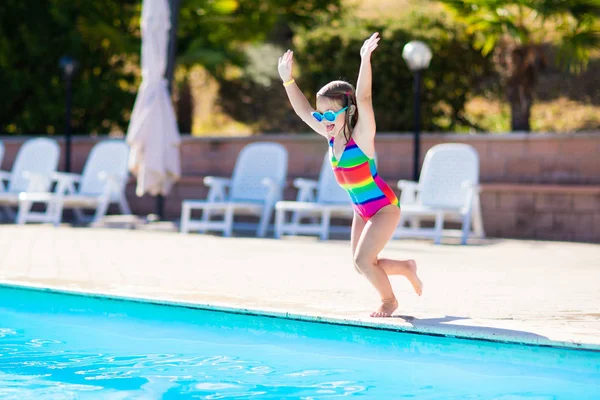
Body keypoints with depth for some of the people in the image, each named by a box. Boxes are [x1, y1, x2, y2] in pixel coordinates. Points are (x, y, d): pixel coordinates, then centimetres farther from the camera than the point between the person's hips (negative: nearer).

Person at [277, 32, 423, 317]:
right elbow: (303, 111, 6)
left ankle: (389, 300, 11)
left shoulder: (361, 135, -22)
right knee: (362, 265, 8)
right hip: (361, 210, 8)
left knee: (363, 259, -14)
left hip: (384, 207, -8)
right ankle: (406, 268, 32)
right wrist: (288, 80, 1)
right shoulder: (332, 136, -3)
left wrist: (365, 60, -47)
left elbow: (363, 99, -37)